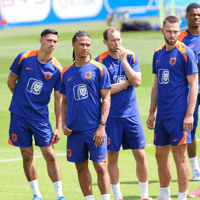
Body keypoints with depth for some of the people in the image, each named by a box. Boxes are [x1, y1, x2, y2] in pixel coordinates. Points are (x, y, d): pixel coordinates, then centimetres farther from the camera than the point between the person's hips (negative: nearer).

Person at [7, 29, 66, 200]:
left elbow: (59, 99, -2)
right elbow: (11, 81, 9)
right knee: (27, 156, 5)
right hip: (19, 115, 1)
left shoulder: (57, 69, -5)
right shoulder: (24, 58, -5)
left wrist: (59, 127, -4)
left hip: (41, 117, -1)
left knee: (50, 155, -6)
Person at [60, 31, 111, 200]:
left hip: (94, 128, -4)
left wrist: (102, 126, -11)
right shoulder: (66, 72, 10)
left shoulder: (98, 69, -1)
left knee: (100, 165, -7)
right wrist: (64, 124, 3)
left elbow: (106, 99, -3)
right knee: (81, 167, 9)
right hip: (74, 129, 4)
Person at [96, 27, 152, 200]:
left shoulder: (131, 56, 5)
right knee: (112, 157, 3)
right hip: (111, 116, -2)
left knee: (140, 155, 1)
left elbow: (137, 81, -8)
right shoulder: (101, 61, -4)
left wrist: (123, 59, -12)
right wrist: (127, 82, -7)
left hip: (131, 114, 2)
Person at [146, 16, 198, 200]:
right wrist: (152, 112, 16)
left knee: (179, 156, -3)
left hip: (179, 114, -6)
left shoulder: (185, 53, -8)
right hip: (162, 114, 6)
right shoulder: (158, 54, 11)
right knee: (161, 155, 12)